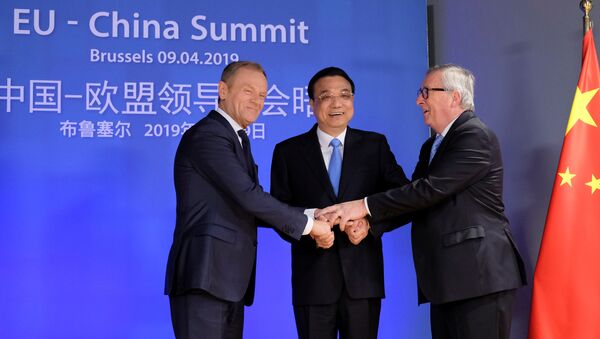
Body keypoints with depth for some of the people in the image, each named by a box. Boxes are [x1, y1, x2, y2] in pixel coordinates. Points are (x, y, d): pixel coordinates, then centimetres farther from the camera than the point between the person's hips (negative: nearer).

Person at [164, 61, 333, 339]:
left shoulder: (236, 139, 21)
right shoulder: (207, 135, -10)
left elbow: (250, 207, 16)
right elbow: (249, 197, -18)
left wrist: (311, 213, 4)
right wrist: (307, 224, -9)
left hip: (229, 280, 9)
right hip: (203, 277, -9)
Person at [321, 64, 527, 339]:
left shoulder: (475, 136, -9)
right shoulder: (432, 145, 21)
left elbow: (432, 189, -18)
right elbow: (415, 198, 15)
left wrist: (366, 206, -16)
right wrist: (367, 222, -2)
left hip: (480, 276, -9)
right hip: (446, 279, 9)